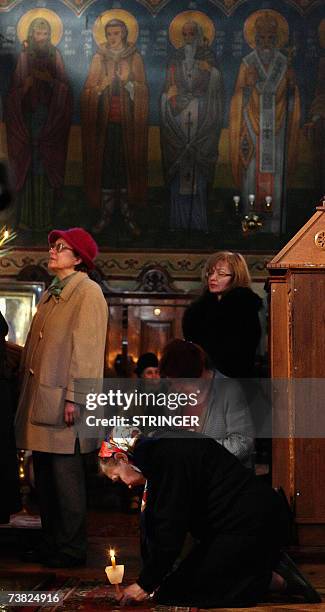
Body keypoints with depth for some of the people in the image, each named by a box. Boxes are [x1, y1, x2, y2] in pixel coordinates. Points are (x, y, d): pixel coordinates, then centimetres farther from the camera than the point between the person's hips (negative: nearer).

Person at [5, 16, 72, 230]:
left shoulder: (55, 56, 5)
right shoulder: (24, 57, 4)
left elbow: (65, 88, 2)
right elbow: (15, 91, 1)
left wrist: (50, 80, -14)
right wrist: (26, 85, -18)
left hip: (50, 121, 0)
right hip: (28, 118, 0)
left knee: (48, 166, -1)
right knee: (28, 165, -2)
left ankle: (46, 215, 5)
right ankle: (27, 216, 3)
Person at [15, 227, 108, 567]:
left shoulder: (88, 292, -6)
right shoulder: (50, 295, 20)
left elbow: (86, 348, -14)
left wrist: (73, 397, -20)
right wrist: (27, 393, 14)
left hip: (63, 402, -8)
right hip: (40, 399, 8)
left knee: (65, 475, -5)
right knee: (44, 474, 11)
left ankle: (71, 549, 4)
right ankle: (51, 543, 20)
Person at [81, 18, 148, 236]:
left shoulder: (135, 58, 4)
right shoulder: (99, 58, 7)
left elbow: (143, 90, 1)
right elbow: (89, 89, 4)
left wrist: (128, 82, -17)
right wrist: (103, 84, -14)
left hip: (128, 121, -1)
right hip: (105, 120, 1)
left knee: (128, 164, -1)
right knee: (105, 163, -1)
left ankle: (128, 213, 5)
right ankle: (106, 214, 5)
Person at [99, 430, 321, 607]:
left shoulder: (165, 455, -16)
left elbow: (171, 528, -18)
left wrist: (146, 584, -10)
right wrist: (149, 578, 12)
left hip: (251, 525, -11)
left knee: (174, 593, -9)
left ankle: (278, 581, -7)